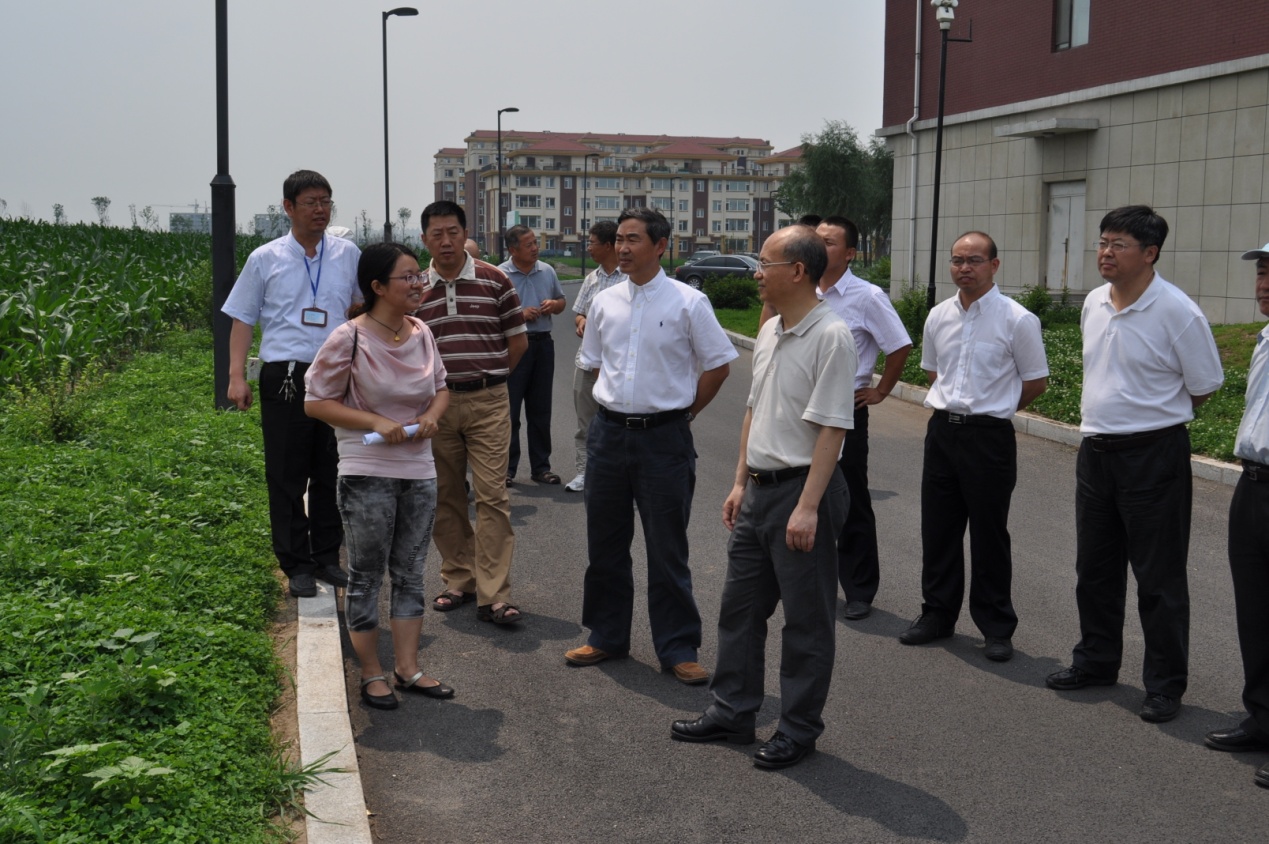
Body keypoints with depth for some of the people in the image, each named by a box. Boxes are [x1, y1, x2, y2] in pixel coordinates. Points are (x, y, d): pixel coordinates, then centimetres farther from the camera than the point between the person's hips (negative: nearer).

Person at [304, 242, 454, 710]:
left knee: (410, 572, 13)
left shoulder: (422, 333, 4)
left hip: (419, 470, 6)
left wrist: (431, 416, -5)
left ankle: (408, 668, 23)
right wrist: (376, 422, -19)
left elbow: (441, 387, 17)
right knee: (366, 575, 6)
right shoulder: (349, 339, -14)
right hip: (367, 474, -6)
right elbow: (316, 401, -10)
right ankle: (371, 674, 18)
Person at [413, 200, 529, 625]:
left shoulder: (494, 280, 0)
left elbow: (518, 340, 7)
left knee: (492, 496, -7)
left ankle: (493, 595, -6)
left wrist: (487, 375, 8)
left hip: (488, 402, -2)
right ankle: (458, 580, 22)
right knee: (445, 497, 9)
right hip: (436, 402, 3)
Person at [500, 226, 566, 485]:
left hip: (543, 344, 5)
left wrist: (554, 304, -2)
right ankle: (506, 468, 6)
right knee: (510, 410, -2)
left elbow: (561, 302, 20)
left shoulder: (547, 272, 10)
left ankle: (541, 467, 18)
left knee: (541, 410, 10)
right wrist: (519, 315, -16)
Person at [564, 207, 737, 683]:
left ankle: (678, 648, 13)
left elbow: (719, 364, 0)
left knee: (667, 551, 2)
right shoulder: (604, 303, 6)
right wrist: (619, 405, 13)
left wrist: (684, 411, 3)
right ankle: (607, 637, 27)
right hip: (609, 433, 5)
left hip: (663, 437, -4)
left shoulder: (688, 303, -7)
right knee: (604, 545, 12)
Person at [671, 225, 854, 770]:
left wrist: (807, 506, -23)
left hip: (802, 490, -9)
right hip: (760, 489, 9)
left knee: (805, 619, 4)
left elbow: (831, 428, -21)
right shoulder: (769, 332, 11)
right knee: (739, 606, 16)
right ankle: (731, 713, 29)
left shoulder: (830, 336, -17)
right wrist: (741, 483, 18)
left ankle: (798, 729, 17)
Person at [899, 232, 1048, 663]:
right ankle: (937, 614, 26)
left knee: (989, 535, 3)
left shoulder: (1016, 319, -9)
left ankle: (997, 627, 15)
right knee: (937, 529, 12)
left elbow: (1036, 381, 0)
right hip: (942, 429, 5)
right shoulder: (938, 316, 7)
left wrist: (996, 410, 8)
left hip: (989, 436, -5)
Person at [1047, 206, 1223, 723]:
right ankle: (1096, 661, 33)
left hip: (1153, 456, -7)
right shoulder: (1094, 303, 5)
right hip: (1095, 449, 7)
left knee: (1158, 578, 2)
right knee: (1094, 568, 17)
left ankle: (1166, 685, 13)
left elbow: (1204, 386, -5)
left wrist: (1152, 417, 4)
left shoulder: (1177, 312, -16)